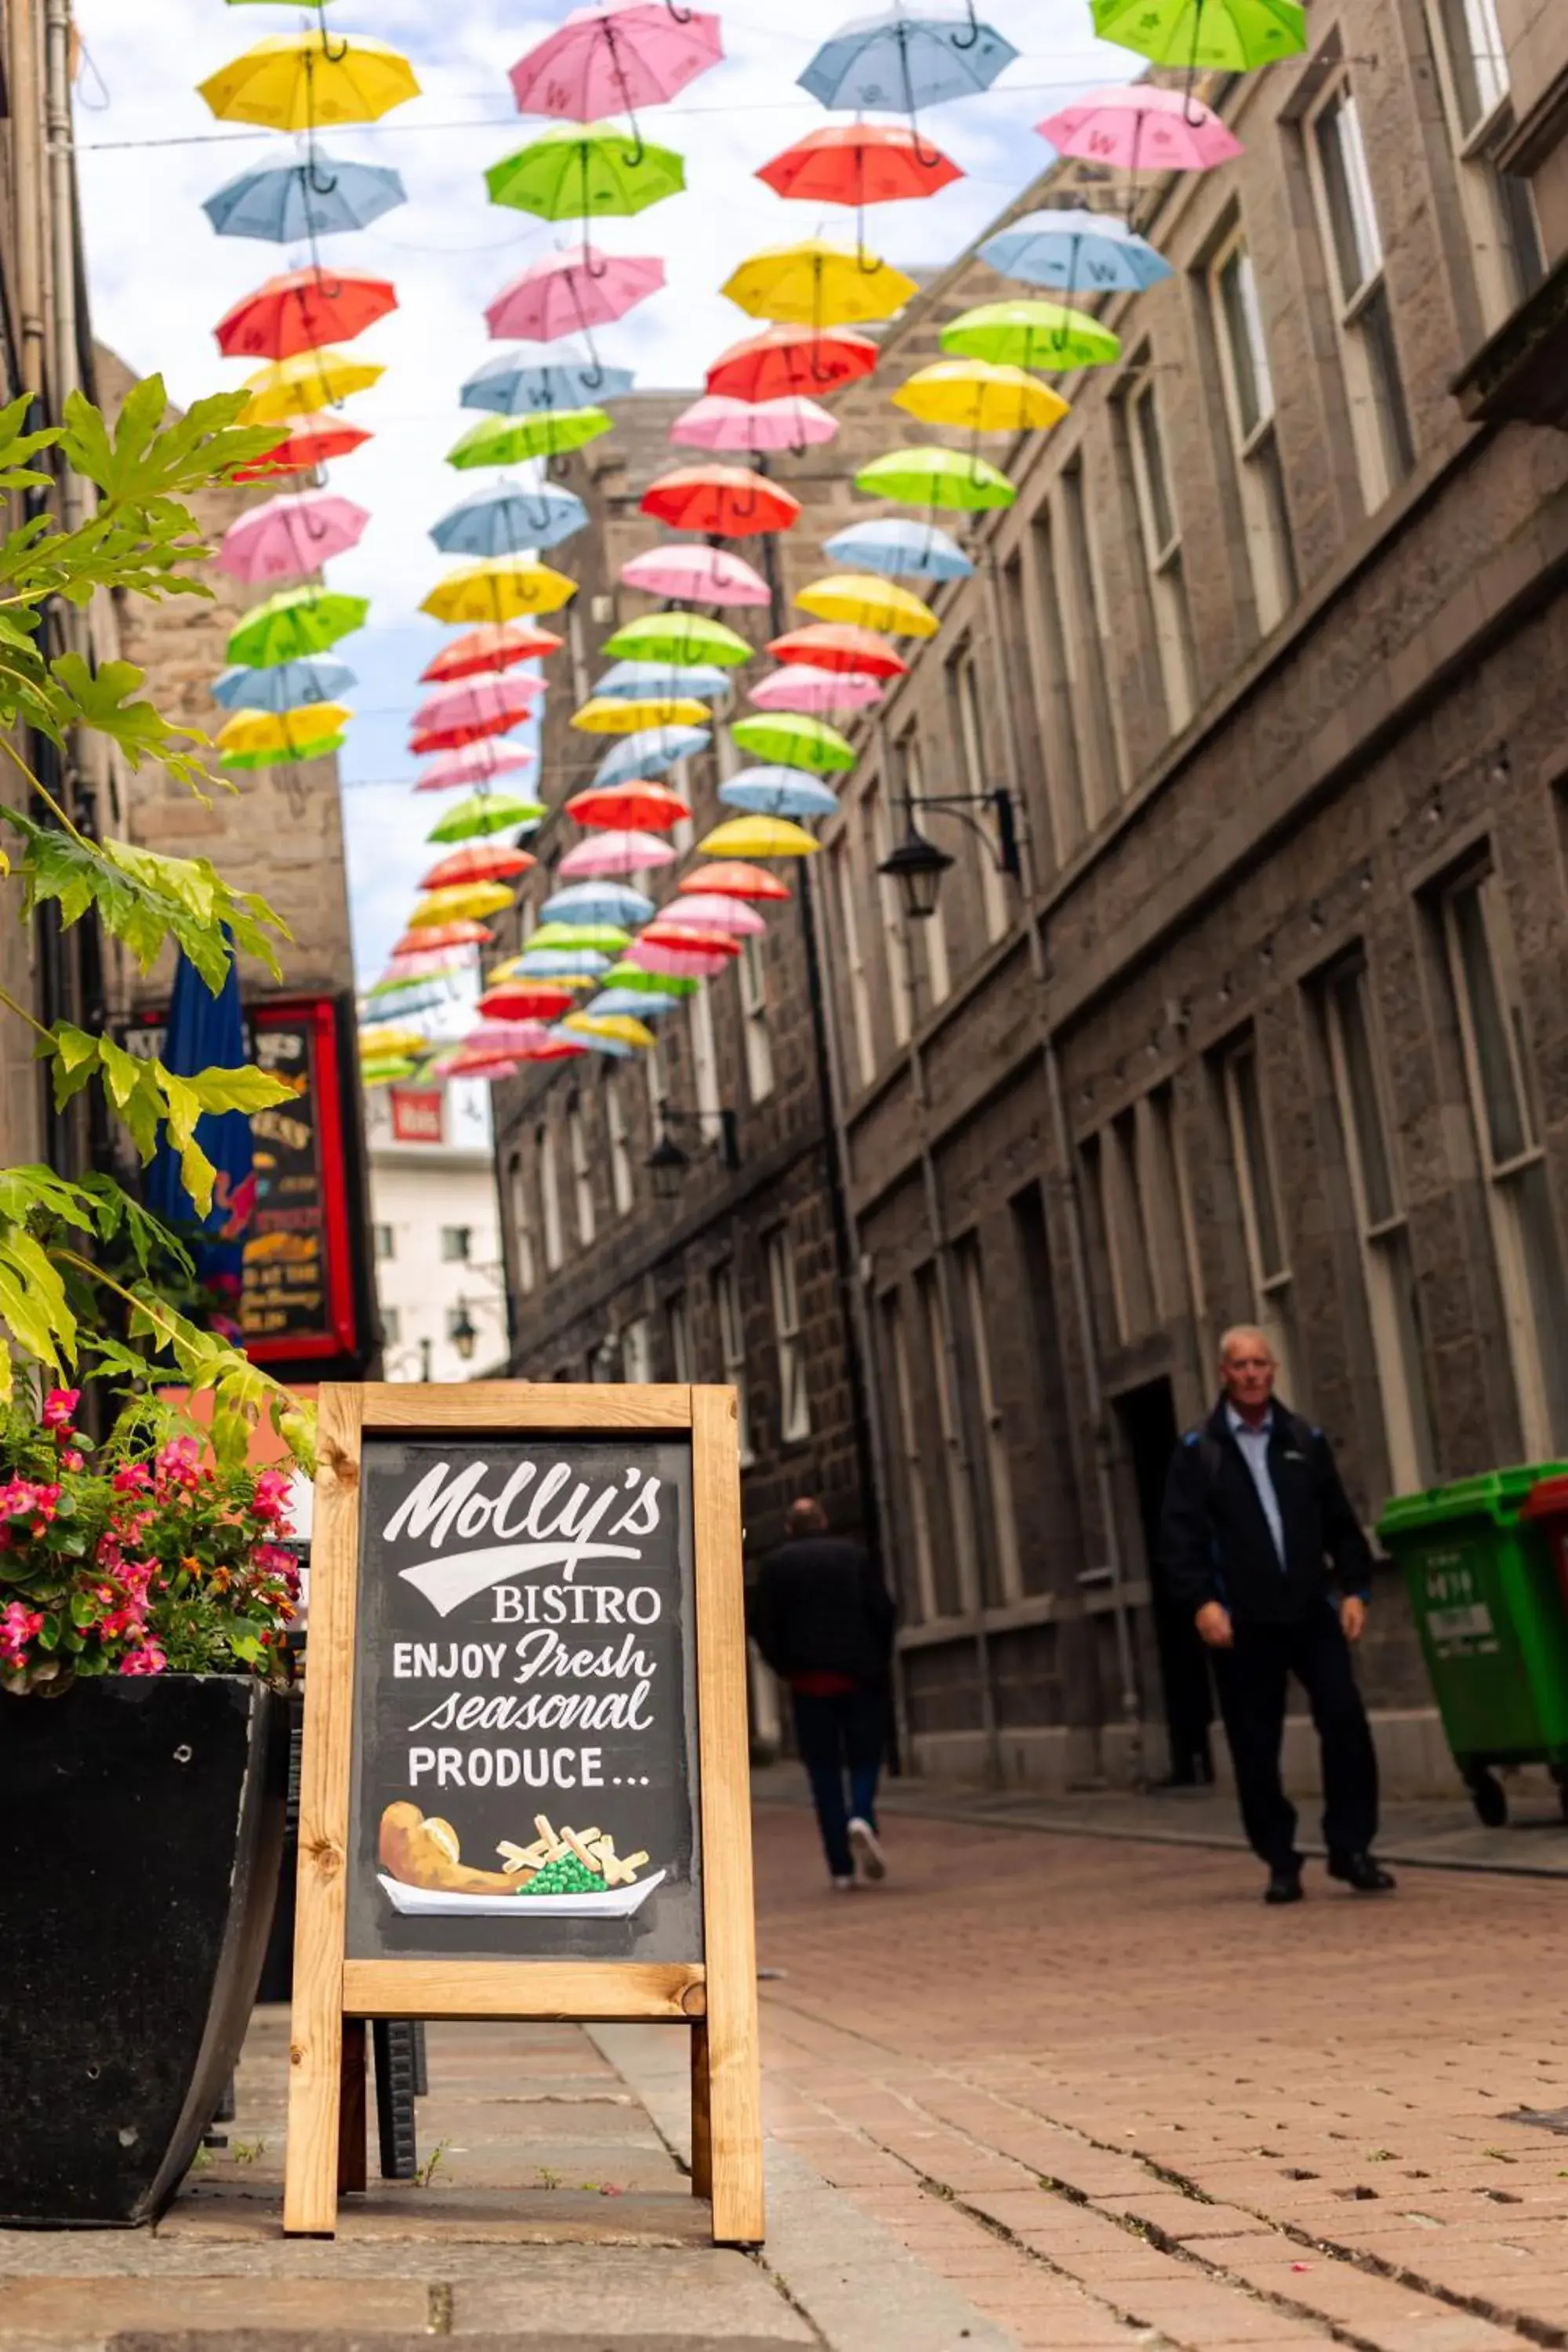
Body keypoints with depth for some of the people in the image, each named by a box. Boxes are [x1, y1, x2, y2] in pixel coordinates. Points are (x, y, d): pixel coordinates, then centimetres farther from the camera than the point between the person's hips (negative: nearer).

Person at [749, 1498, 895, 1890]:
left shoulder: (776, 1563, 3)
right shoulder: (854, 1554, 4)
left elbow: (762, 1623, -4)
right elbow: (883, 1610, -3)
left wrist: (784, 1667, 5)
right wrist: (881, 1662, 7)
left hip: (808, 1681, 0)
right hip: (859, 1676, 0)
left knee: (824, 1770, 6)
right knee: (864, 1757, 10)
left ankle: (841, 1868, 3)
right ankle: (861, 1817, -20)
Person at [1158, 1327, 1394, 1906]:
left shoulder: (1305, 1440, 11)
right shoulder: (1199, 1451, 2)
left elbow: (1341, 1524, 12)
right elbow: (1179, 1537, -5)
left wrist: (1354, 1588, 2)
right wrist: (1201, 1601, -17)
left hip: (1312, 1611, 2)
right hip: (1243, 1621, -2)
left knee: (1345, 1721, -9)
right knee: (1255, 1747, 2)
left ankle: (1351, 1848, 4)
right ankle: (1280, 1863, 14)